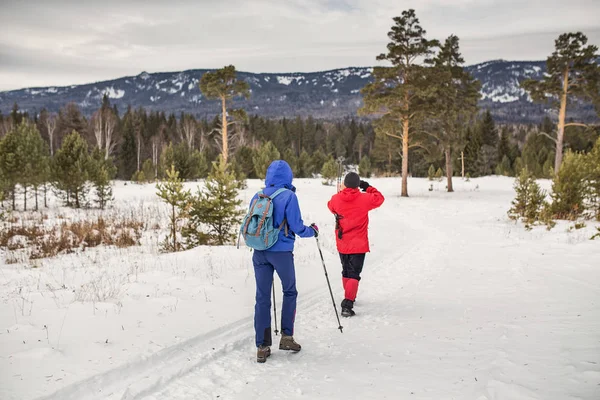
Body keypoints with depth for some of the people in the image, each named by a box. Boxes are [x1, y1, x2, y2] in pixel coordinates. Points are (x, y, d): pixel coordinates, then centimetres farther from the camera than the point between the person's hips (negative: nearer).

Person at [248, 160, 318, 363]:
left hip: (259, 252, 4)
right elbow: (296, 226, -10)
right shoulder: (288, 196, -9)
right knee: (290, 292, 17)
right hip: (282, 252, -4)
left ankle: (262, 346, 8)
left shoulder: (257, 196, 6)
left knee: (262, 297, 7)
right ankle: (286, 336, 15)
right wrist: (312, 230, 10)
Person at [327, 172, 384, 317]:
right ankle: (347, 304, -14)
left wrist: (340, 192, 25)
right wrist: (368, 188, 12)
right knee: (354, 274, -3)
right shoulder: (364, 199, -14)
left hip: (342, 244, 4)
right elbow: (379, 198, 4)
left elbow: (331, 206, 18)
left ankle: (349, 297, 39)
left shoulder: (336, 199, -6)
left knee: (346, 272, 22)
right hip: (358, 245, -4)